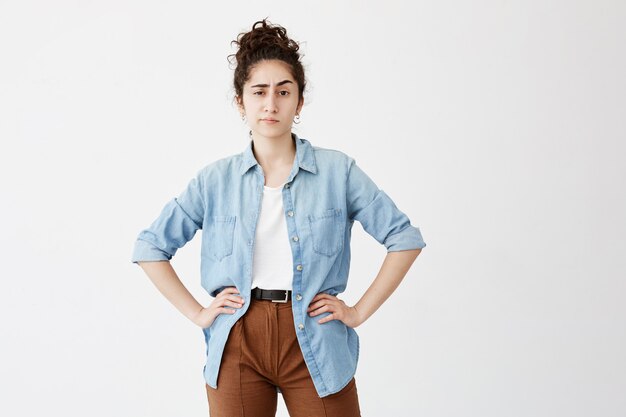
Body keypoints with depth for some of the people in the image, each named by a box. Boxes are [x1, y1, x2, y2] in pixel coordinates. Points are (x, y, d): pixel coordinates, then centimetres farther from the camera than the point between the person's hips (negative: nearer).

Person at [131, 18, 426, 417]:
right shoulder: (215, 180, 3)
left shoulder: (337, 170, -1)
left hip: (315, 346, -1)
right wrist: (196, 312, 2)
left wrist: (360, 311, -3)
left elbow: (405, 238, 1)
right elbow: (150, 246, 9)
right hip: (238, 346, 1)